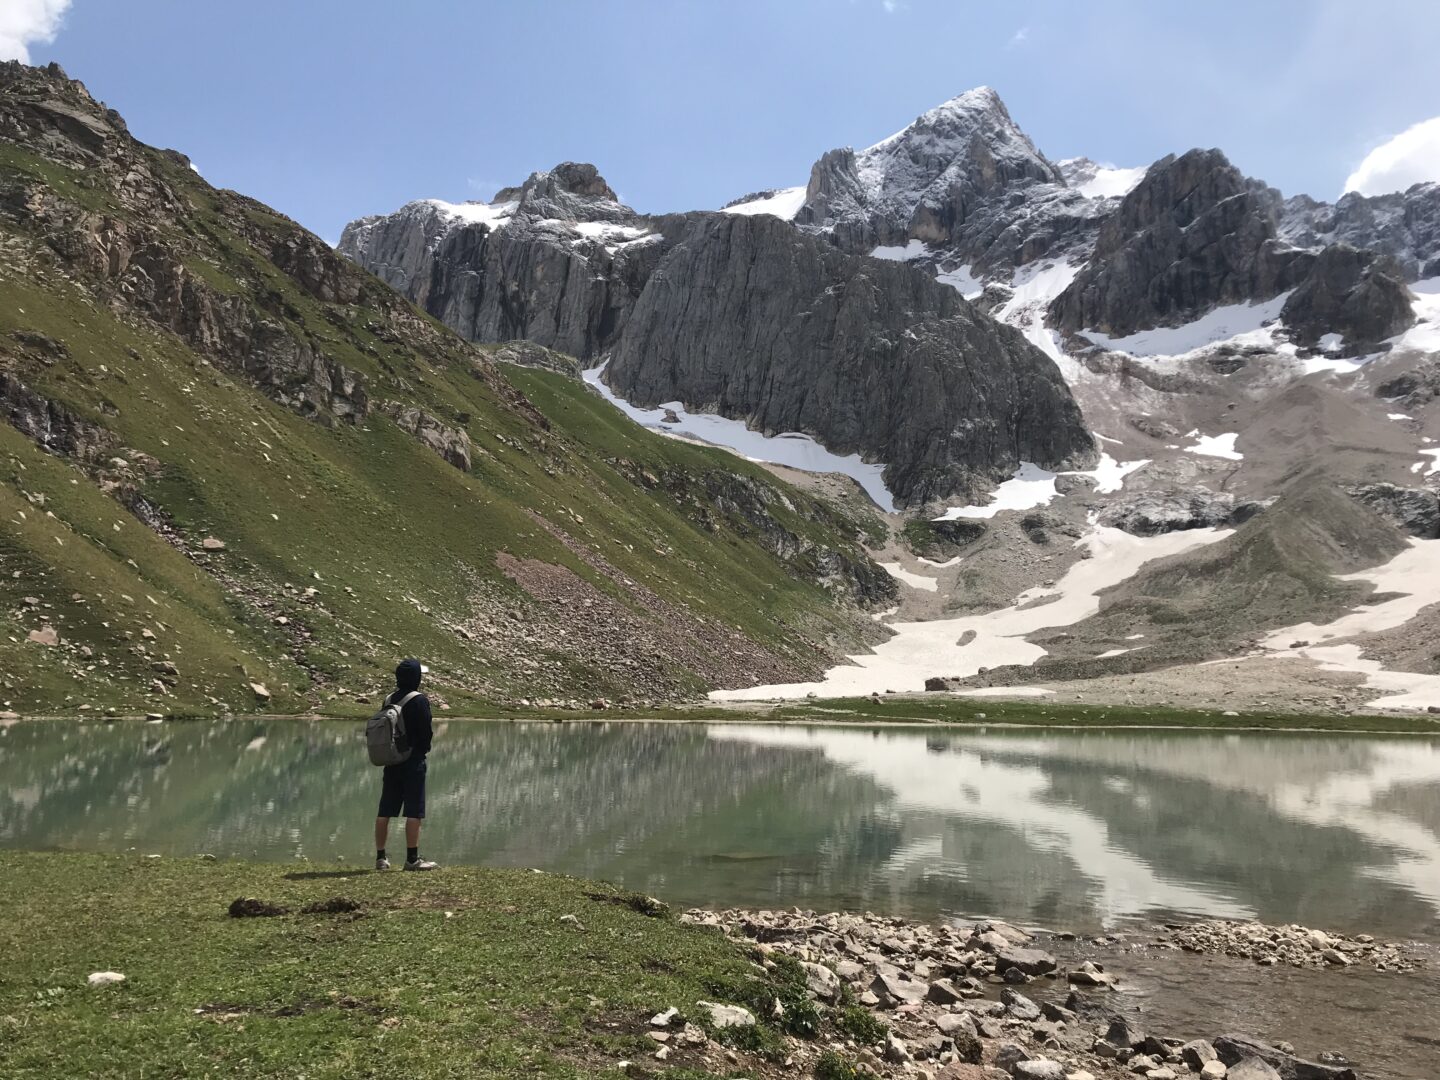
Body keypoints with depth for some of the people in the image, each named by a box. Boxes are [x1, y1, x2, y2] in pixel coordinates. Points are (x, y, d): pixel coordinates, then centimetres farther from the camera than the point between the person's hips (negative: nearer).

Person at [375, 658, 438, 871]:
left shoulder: (389, 699, 9)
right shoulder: (420, 700, -11)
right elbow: (427, 732, -13)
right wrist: (424, 747, 5)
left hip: (391, 761, 7)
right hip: (413, 760, -6)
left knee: (385, 812, 9)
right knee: (414, 812, -3)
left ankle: (381, 857, 15)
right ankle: (412, 859, -2)